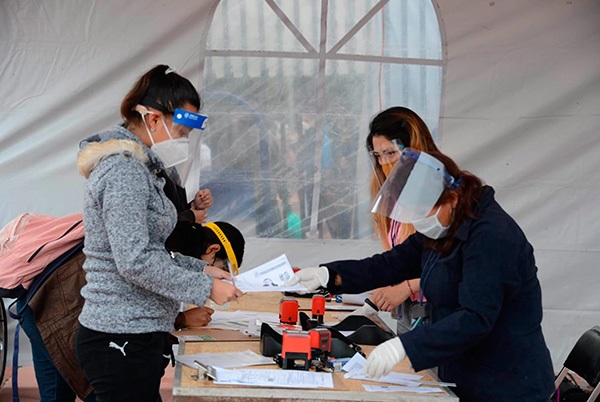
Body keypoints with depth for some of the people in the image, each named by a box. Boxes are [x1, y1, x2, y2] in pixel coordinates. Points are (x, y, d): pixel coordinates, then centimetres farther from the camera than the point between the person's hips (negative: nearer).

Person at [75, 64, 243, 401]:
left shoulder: (137, 168, 16)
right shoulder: (125, 171, -16)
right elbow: (135, 261, -23)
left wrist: (200, 269, 11)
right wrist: (205, 288, -15)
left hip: (135, 335, 10)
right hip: (123, 339, -10)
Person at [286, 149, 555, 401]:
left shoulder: (492, 235, -23)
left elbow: (475, 318, -31)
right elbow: (393, 263, 11)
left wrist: (403, 346, -38)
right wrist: (327, 275, -1)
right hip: (461, 379, 9)